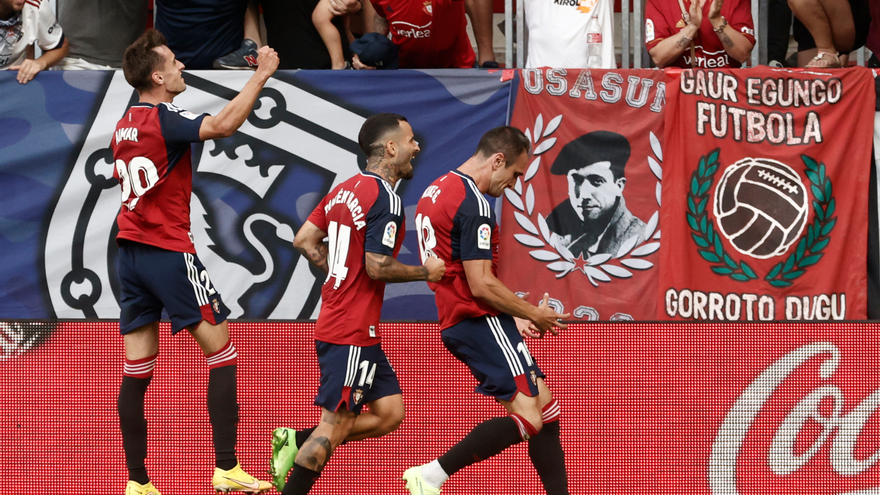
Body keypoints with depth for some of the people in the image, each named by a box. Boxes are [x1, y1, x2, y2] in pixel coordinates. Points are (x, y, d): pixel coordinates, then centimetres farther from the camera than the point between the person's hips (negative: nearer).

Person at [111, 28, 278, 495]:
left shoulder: (124, 126, 12)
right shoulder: (164, 120, -14)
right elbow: (222, 125, -31)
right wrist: (261, 76, -24)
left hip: (130, 252, 8)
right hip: (170, 252, -8)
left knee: (136, 371, 5)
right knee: (222, 354, 0)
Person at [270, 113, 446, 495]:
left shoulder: (346, 189, 13)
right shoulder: (385, 198, -15)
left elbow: (304, 240, 16)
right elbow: (378, 267, -19)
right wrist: (426, 272, -6)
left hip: (335, 322, 10)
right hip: (354, 332, -10)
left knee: (390, 413, 10)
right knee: (336, 422, -7)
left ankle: (296, 443, 10)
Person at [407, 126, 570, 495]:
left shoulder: (437, 190, 16)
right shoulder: (473, 204, -16)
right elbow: (481, 285, -21)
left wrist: (513, 319, 20)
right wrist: (533, 314, -6)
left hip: (459, 321, 10)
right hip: (481, 322, -10)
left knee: (545, 405, 12)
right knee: (527, 418, -15)